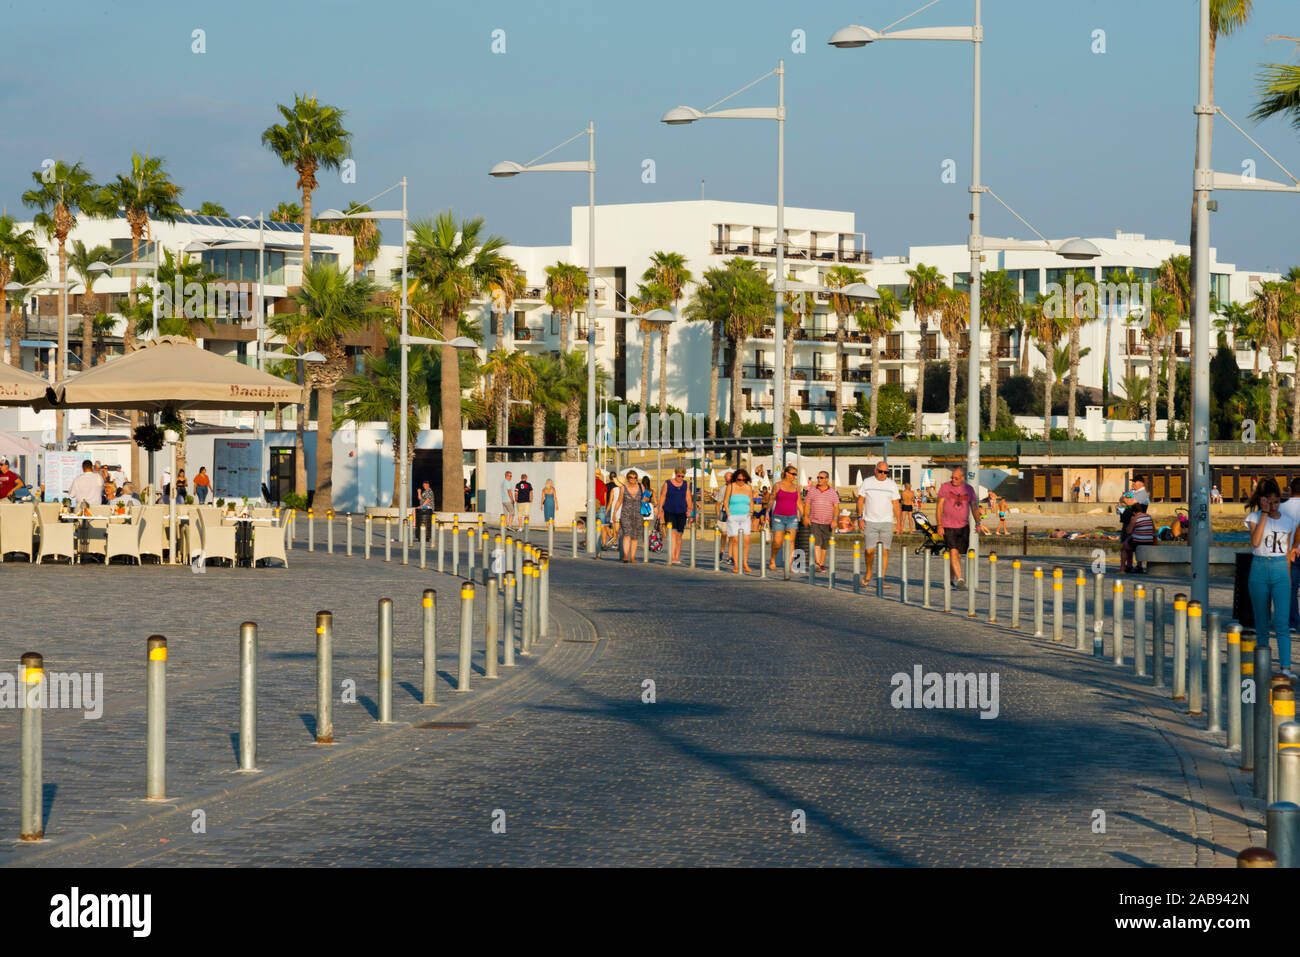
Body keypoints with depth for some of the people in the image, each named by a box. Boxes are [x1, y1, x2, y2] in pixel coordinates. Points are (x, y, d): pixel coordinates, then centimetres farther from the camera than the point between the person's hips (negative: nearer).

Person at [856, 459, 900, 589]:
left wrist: (899, 521, 2)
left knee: (884, 551, -4)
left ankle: (881, 580, 1)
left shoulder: (892, 485, 8)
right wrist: (860, 517, -2)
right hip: (870, 522, -1)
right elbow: (860, 500, 7)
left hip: (887, 522, 1)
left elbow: (896, 504, 9)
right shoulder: (867, 482, 5)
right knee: (869, 550, -6)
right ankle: (869, 572, 20)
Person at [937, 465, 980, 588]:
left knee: (958, 554, 6)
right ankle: (960, 579, -21)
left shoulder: (969, 489, 8)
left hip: (964, 527, 3)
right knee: (953, 552, -16)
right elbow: (940, 506, -1)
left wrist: (978, 523, 1)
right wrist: (939, 525, -7)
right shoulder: (945, 487, 0)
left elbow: (974, 507, 12)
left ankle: (951, 579, 22)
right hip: (948, 526, -3)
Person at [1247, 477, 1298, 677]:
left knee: (1282, 622, -11)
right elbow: (1255, 542, -18)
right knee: (1261, 623, 5)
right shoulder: (1255, 517, 0)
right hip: (1259, 570, -1)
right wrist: (1264, 514, -16)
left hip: (1280, 570, 1)